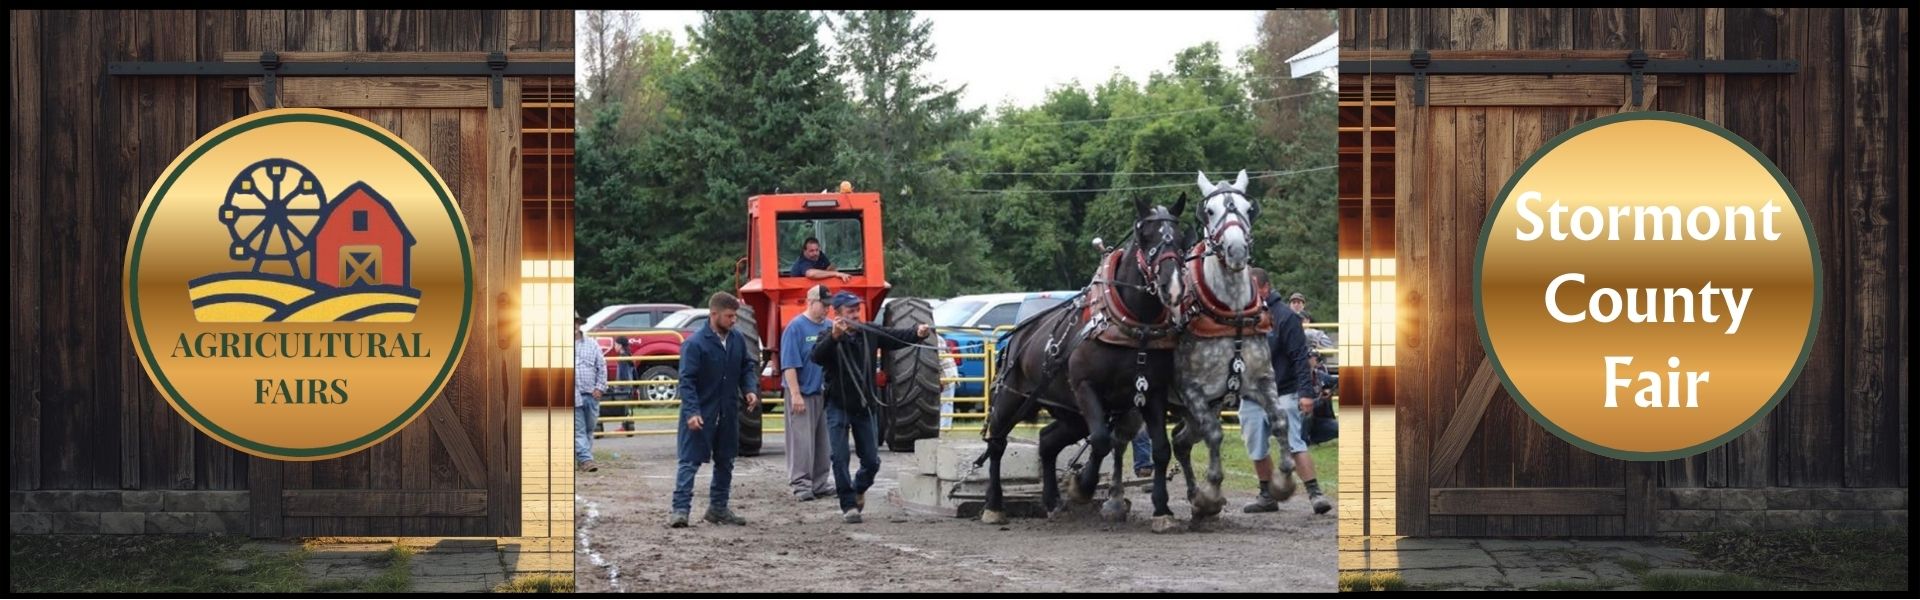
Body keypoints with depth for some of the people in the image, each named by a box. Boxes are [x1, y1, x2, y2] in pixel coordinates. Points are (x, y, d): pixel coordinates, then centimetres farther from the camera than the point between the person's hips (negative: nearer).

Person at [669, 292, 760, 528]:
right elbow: (686, 380, -17)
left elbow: (747, 367, 15)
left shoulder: (738, 340, 3)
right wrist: (692, 411, -24)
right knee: (689, 462, -6)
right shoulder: (695, 343, -16)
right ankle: (680, 509, -6)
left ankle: (718, 507, 25)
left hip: (728, 413, 7)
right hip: (701, 414, -7)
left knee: (725, 462, 14)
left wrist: (750, 390, -4)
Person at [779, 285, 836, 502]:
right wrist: (795, 394, -18)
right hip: (803, 394, -7)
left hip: (826, 393, 7)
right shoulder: (796, 327, -10)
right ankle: (801, 484, -1)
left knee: (823, 441, 11)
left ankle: (820, 483, 20)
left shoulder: (830, 326, 9)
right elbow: (789, 364, -14)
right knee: (802, 441, -5)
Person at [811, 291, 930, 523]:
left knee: (871, 461, 8)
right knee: (840, 459, -5)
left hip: (865, 407, 4)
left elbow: (897, 337, -10)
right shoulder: (830, 338, -11)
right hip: (838, 407, -3)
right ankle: (848, 504, 6)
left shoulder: (870, 333, -1)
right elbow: (817, 356, -31)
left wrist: (918, 333, -32)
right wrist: (834, 336, -49)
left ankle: (859, 489, 37)